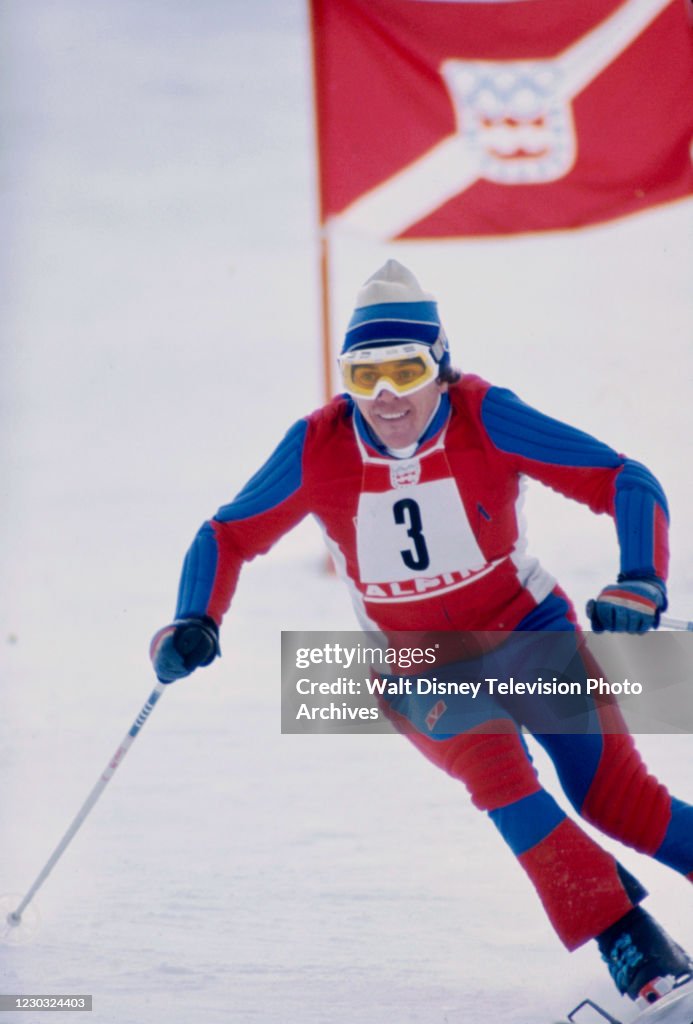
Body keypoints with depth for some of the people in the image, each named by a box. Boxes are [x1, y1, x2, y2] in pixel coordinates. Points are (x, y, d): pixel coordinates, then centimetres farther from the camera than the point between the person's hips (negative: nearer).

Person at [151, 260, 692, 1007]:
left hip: (525, 627, 0)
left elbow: (623, 483, -22)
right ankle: (625, 942, -22)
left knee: (609, 791, -12)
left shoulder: (483, 419, -22)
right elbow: (229, 535, -3)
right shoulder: (318, 448, -17)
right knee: (495, 768, -26)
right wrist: (194, 623, -20)